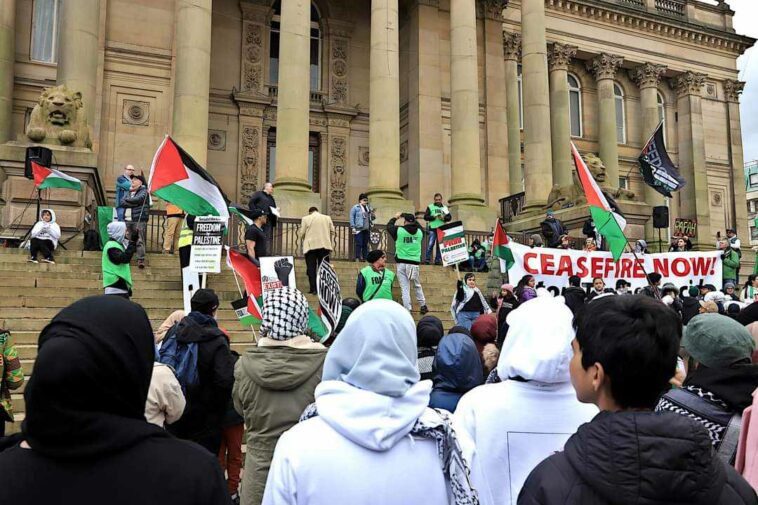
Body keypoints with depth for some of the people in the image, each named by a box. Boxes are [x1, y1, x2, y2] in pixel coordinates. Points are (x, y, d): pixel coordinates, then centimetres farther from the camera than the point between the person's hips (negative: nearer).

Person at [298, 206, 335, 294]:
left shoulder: (306, 219, 1)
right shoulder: (327, 218, 9)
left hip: (311, 246, -2)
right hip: (324, 246, 2)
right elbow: (332, 231, 9)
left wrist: (303, 241, 19)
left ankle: (313, 289, -1)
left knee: (311, 268, 2)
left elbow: (301, 233, 1)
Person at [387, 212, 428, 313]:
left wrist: (395, 218, 30)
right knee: (417, 286, 21)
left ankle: (407, 310, -5)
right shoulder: (419, 232, 2)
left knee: (405, 288, -1)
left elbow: (389, 226, 14)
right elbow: (419, 227, 26)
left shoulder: (399, 230, -5)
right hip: (415, 263, 3)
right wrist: (414, 220, 34)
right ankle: (423, 306, 27)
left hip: (402, 263, -3)